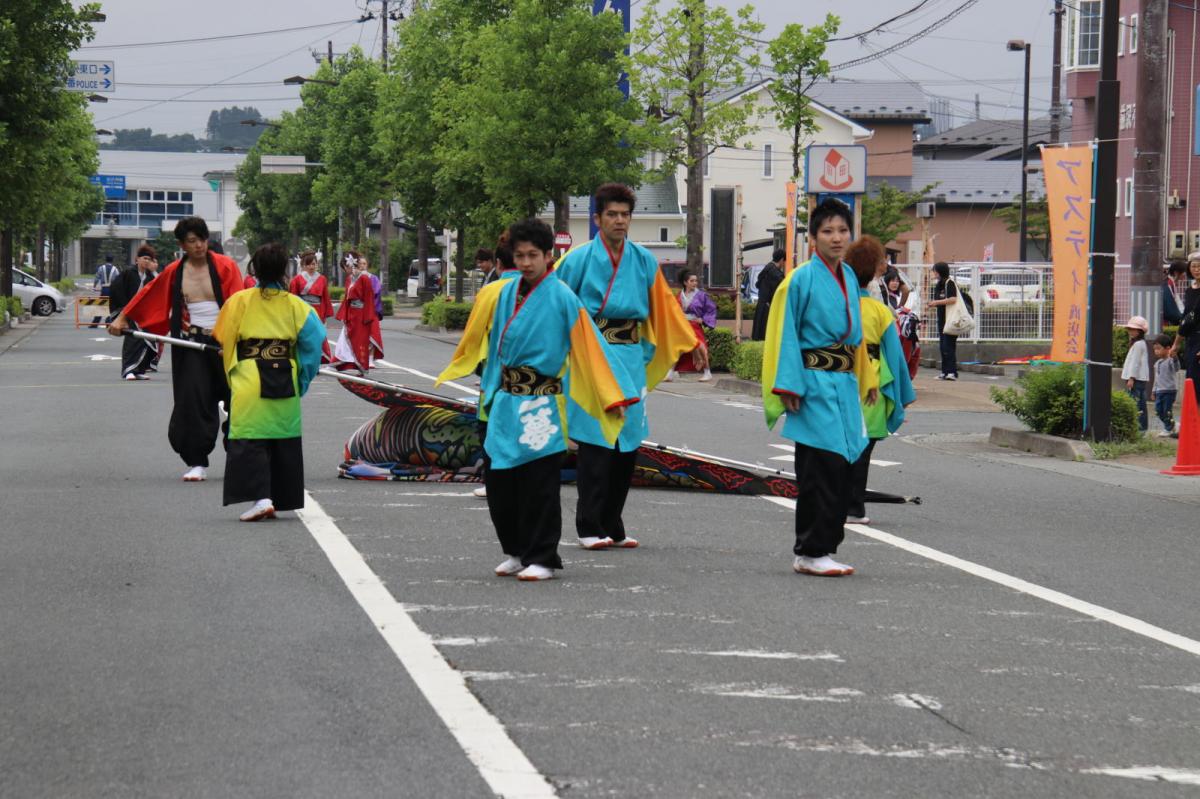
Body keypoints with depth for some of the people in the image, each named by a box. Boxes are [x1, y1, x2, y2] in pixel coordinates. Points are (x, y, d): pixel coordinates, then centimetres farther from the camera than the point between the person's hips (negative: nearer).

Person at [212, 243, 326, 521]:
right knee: (285, 443, 13)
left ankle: (260, 497, -18)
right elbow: (314, 341, -1)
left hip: (249, 384, -3)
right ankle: (282, 498, 18)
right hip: (286, 385, 3)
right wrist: (301, 383, 8)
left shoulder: (239, 302, -1)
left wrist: (231, 376, 18)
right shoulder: (296, 305, 2)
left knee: (250, 442, -3)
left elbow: (223, 342, 4)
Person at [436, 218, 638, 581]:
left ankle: (540, 558, 4)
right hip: (507, 400, 6)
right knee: (500, 479, 7)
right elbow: (488, 340, 24)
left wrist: (612, 396, -13)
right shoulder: (505, 293, 9)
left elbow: (589, 345, -9)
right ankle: (515, 552, 21)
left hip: (542, 402, -6)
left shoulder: (562, 298, -7)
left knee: (539, 485, -4)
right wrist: (491, 388, 30)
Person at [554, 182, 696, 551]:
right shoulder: (579, 259, -2)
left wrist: (691, 341, 15)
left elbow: (664, 306, 17)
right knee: (595, 443, -7)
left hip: (631, 358, 4)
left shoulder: (644, 260, 9)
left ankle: (612, 526, 15)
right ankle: (589, 528, -2)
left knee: (628, 444, 6)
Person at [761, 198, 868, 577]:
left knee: (840, 469, 7)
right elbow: (785, 335, -9)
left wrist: (861, 382, 17)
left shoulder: (849, 277, 13)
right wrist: (789, 387, -15)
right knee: (825, 467, -12)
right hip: (814, 383, -7)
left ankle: (814, 550, 14)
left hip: (844, 383, 7)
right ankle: (812, 552, -7)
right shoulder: (801, 279, -8)